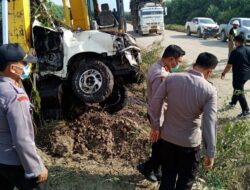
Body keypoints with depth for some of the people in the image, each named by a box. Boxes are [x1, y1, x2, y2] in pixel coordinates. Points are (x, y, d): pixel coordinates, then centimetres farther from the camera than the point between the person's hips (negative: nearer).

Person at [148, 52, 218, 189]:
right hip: (189, 142, -3)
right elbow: (209, 123, -18)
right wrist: (210, 153, -11)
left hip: (167, 137, 3)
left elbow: (155, 103, -7)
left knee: (167, 177, 21)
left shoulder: (171, 78, -10)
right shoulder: (210, 90, -17)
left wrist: (155, 127, 6)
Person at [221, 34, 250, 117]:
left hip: (239, 75, -8)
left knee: (239, 92, -1)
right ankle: (233, 102, 44)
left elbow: (229, 66, -14)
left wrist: (223, 74, -1)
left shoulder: (235, 52, -15)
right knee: (237, 88, 27)